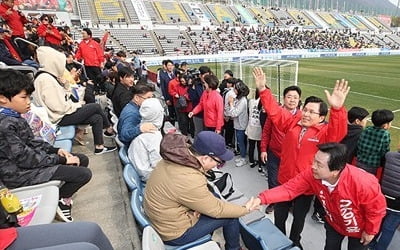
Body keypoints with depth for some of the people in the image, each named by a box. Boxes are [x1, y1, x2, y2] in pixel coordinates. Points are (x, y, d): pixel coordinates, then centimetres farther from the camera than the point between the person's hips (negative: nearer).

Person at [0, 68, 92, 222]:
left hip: (30, 159, 9)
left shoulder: (13, 117, 3)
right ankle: (61, 200, 12)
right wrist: (61, 160, -18)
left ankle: (63, 195, 19)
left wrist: (56, 150, 1)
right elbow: (25, 158, -25)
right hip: (20, 172, -9)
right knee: (84, 174, -15)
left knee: (82, 159, 10)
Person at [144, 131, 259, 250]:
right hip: (174, 231, -7)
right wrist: (245, 209, -6)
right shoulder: (189, 180, -36)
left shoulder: (179, 154, -11)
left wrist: (199, 205, -11)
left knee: (214, 197, 16)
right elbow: (216, 210, -20)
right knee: (231, 217, 0)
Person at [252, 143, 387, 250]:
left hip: (359, 229, -3)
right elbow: (289, 188, -31)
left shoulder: (362, 183, -41)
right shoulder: (311, 174, -32)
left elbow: (377, 206, -22)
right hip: (334, 224, 3)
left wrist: (370, 231, -6)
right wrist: (261, 199, -44)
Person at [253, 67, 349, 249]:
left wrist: (337, 109, -55)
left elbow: (338, 132, -36)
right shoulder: (292, 122, -5)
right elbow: (274, 111, -8)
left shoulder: (325, 132, -14)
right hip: (284, 180, 3)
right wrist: (263, 89, -19)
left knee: (299, 217, 22)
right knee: (279, 215, 22)